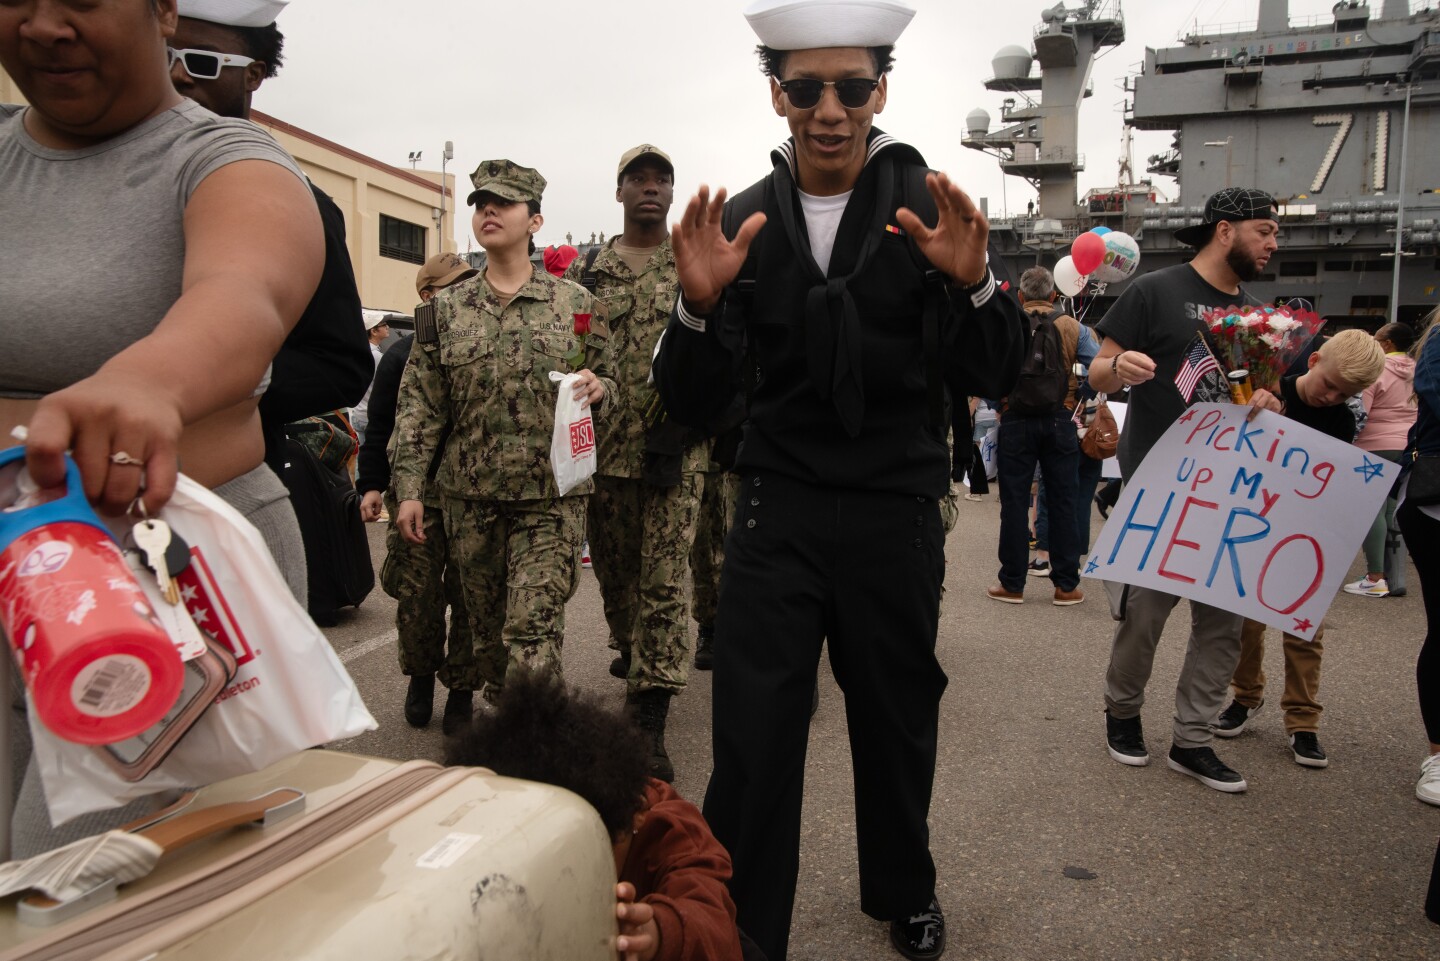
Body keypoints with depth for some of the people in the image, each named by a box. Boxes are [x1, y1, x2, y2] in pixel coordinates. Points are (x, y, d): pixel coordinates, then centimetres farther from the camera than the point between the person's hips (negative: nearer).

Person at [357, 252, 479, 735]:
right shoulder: (402, 354, 7)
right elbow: (379, 426, 8)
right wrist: (371, 485, 2)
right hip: (417, 492, 0)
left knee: (469, 595, 3)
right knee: (417, 594, 2)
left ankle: (461, 689, 18)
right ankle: (420, 675, 26)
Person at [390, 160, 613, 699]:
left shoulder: (575, 303, 3)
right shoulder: (446, 309, 7)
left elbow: (607, 379, 13)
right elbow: (419, 407, 6)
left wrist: (597, 387, -12)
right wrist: (409, 489, -1)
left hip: (550, 498, -2)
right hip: (469, 498, 3)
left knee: (533, 629, -10)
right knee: (487, 629, 14)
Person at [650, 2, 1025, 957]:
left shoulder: (931, 207, -3)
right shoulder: (740, 222, 0)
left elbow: (990, 376, -9)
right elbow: (694, 404, -5)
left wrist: (970, 281, -28)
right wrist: (700, 303, -25)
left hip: (898, 517, 0)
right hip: (778, 515, 0)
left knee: (897, 721, 16)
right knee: (751, 743, -1)